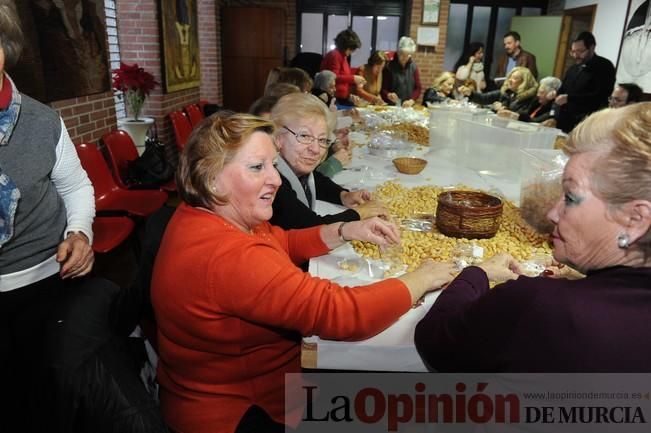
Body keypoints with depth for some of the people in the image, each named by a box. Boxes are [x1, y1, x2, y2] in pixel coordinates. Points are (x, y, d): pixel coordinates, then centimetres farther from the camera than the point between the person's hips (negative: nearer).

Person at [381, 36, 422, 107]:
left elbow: (418, 88, 8)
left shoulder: (413, 67, 9)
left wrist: (412, 100, -8)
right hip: (391, 106, -2)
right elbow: (383, 88, 1)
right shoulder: (389, 67, 0)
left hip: (408, 107, 2)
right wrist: (388, 95, -20)